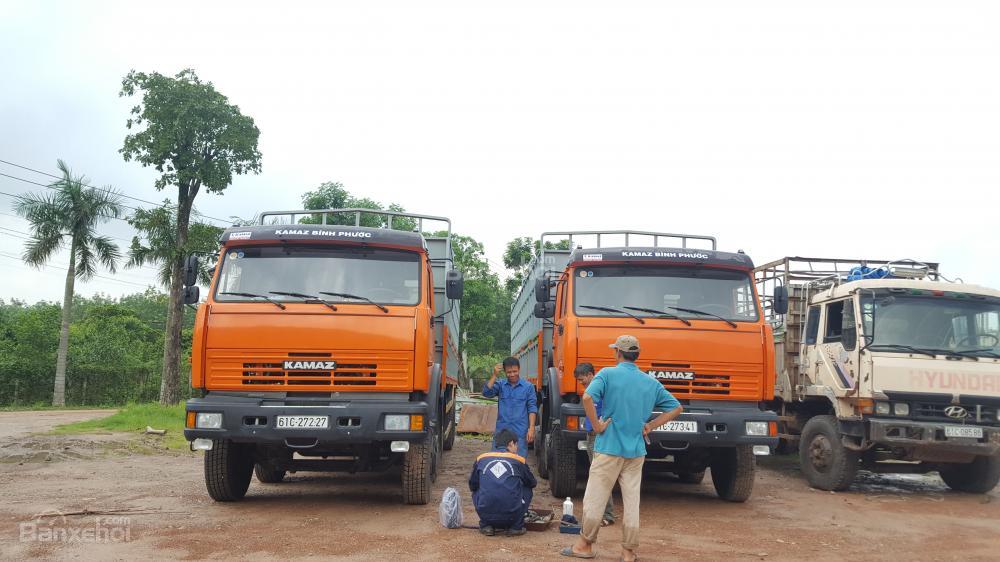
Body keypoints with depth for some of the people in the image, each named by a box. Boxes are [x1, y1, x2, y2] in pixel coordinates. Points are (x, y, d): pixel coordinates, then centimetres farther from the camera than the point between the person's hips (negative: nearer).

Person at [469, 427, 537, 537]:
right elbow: (532, 483, 23)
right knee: (527, 490, 25)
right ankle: (516, 527, 17)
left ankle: (486, 526, 17)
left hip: (485, 514, 1)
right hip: (511, 516, -1)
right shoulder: (519, 460, 7)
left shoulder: (481, 458, 10)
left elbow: (472, 486, 20)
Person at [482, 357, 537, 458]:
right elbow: (486, 393, -8)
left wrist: (531, 428, -8)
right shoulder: (500, 385, 7)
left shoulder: (528, 387, 1)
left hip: (520, 433, -2)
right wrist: (494, 375, -14)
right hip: (501, 430, 2)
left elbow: (532, 408, 0)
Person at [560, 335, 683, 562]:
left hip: (609, 447, -4)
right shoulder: (651, 383, 9)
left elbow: (587, 397, -21)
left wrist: (597, 425, -11)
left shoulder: (608, 374, -5)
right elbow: (676, 408, 11)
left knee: (594, 499, 5)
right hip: (637, 450, 5)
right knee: (632, 501, 9)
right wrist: (649, 426, 8)